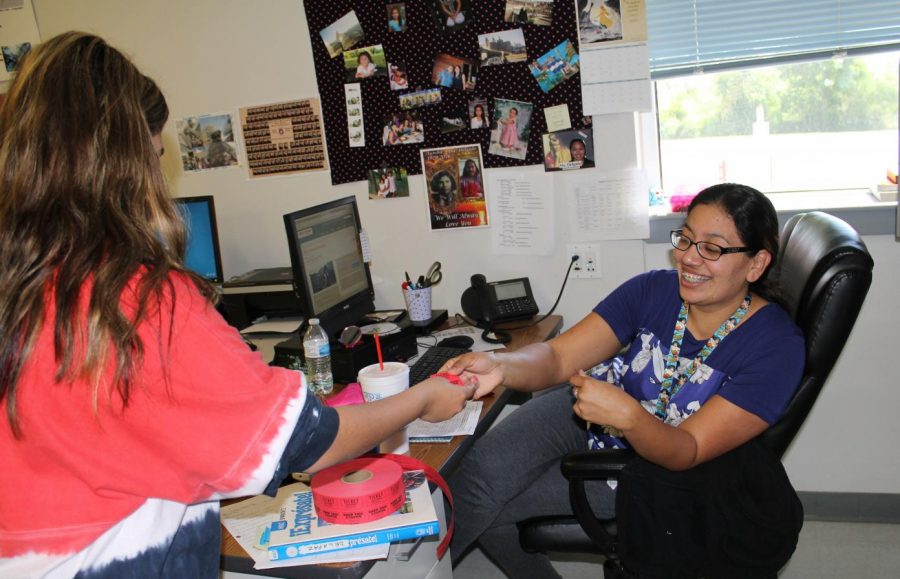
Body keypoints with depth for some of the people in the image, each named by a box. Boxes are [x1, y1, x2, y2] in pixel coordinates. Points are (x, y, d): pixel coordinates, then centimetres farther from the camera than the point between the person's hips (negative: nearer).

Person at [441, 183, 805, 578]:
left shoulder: (778, 347, -23)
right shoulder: (655, 290, -15)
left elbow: (688, 451, -25)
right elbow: (558, 356, -18)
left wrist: (627, 416, -47)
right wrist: (500, 367, -40)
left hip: (658, 468, -3)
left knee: (490, 507, -13)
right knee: (478, 471, -17)